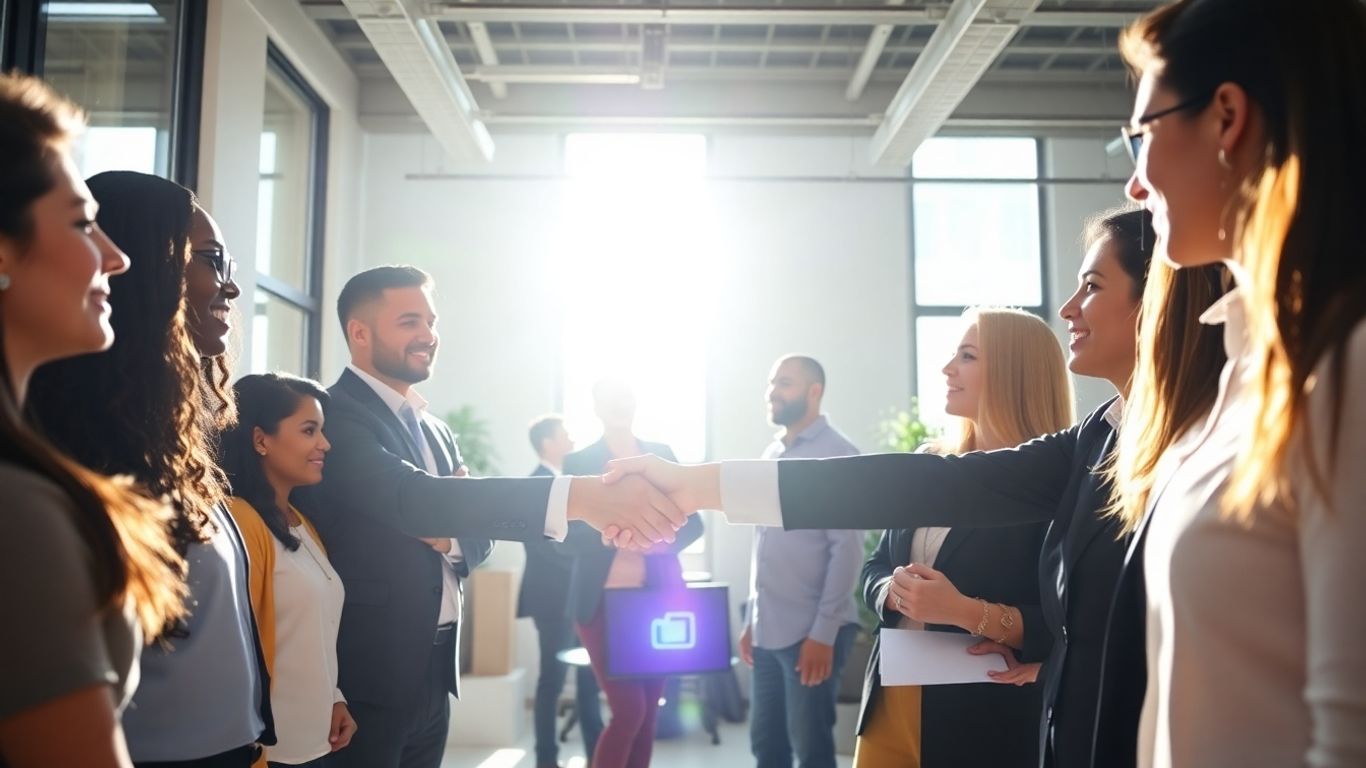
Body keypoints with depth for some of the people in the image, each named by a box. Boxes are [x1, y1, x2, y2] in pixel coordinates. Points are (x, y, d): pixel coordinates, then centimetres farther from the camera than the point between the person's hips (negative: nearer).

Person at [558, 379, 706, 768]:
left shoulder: (662, 455, 10)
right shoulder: (578, 462, 1)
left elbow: (692, 522, 9)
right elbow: (566, 537, -7)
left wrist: (665, 540, -12)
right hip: (605, 600, -3)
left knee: (647, 712, 7)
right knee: (629, 710, -10)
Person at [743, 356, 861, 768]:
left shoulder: (837, 454, -9)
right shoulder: (772, 454, 12)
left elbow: (846, 548, -13)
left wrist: (823, 632, -16)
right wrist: (752, 618, 14)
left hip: (811, 632, -7)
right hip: (768, 631, 7)